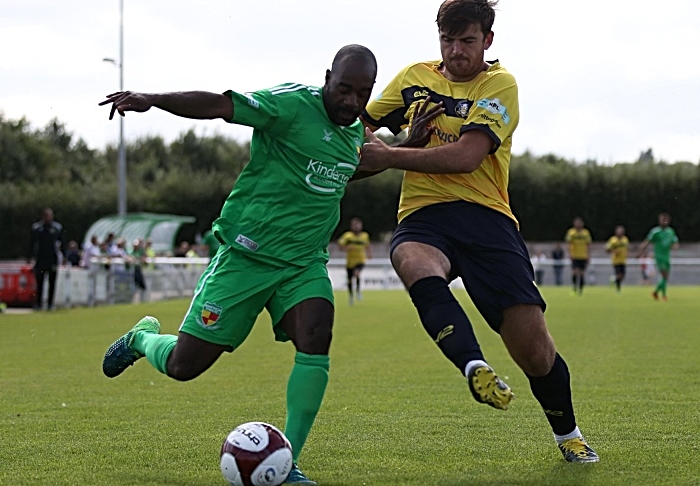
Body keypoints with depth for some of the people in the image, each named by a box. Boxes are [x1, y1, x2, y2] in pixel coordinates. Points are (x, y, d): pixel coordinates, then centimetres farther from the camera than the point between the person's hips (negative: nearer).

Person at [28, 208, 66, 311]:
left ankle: (50, 303, 9)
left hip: (53, 259, 0)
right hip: (40, 259, 0)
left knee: (52, 282, 2)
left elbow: (63, 243, 7)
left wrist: (65, 256, 2)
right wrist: (31, 257, 0)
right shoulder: (36, 228, 4)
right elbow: (32, 243, 7)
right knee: (39, 282, 0)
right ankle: (38, 303, 7)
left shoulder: (58, 228, 3)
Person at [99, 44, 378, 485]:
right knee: (182, 365, -1)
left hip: (304, 263, 5)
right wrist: (151, 99, -40)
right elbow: (219, 105, -25)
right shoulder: (294, 103, -15)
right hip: (245, 256, -5)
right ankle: (143, 338, 37)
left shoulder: (356, 130, 8)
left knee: (316, 340, -24)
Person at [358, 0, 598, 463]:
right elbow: (359, 123, 27)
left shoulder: (500, 84, 2)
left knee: (534, 345, -8)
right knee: (416, 264, -39)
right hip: (423, 217, 2)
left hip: (485, 216, -2)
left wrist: (390, 157, -9)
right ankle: (475, 368, -54)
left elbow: (465, 156, -12)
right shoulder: (415, 77, 15)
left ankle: (568, 434, 19)